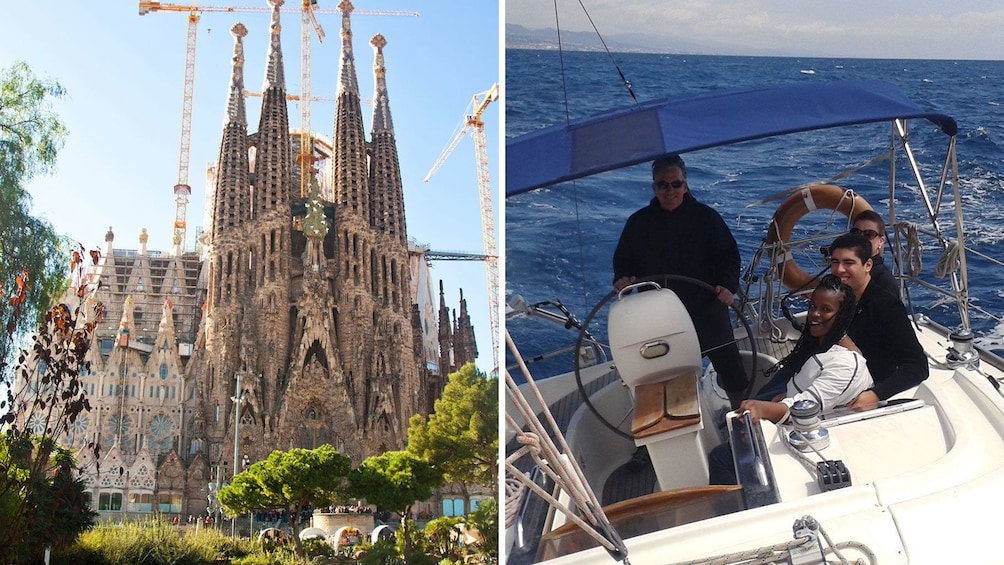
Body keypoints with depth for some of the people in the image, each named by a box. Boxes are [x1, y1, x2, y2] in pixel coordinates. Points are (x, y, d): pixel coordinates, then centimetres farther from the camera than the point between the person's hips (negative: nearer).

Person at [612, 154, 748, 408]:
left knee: (730, 367, 3)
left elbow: (729, 254, 0)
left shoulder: (706, 216, -2)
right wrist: (622, 278, -12)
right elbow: (623, 260, 10)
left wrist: (728, 285, -18)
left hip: (706, 309, -1)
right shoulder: (638, 222, 2)